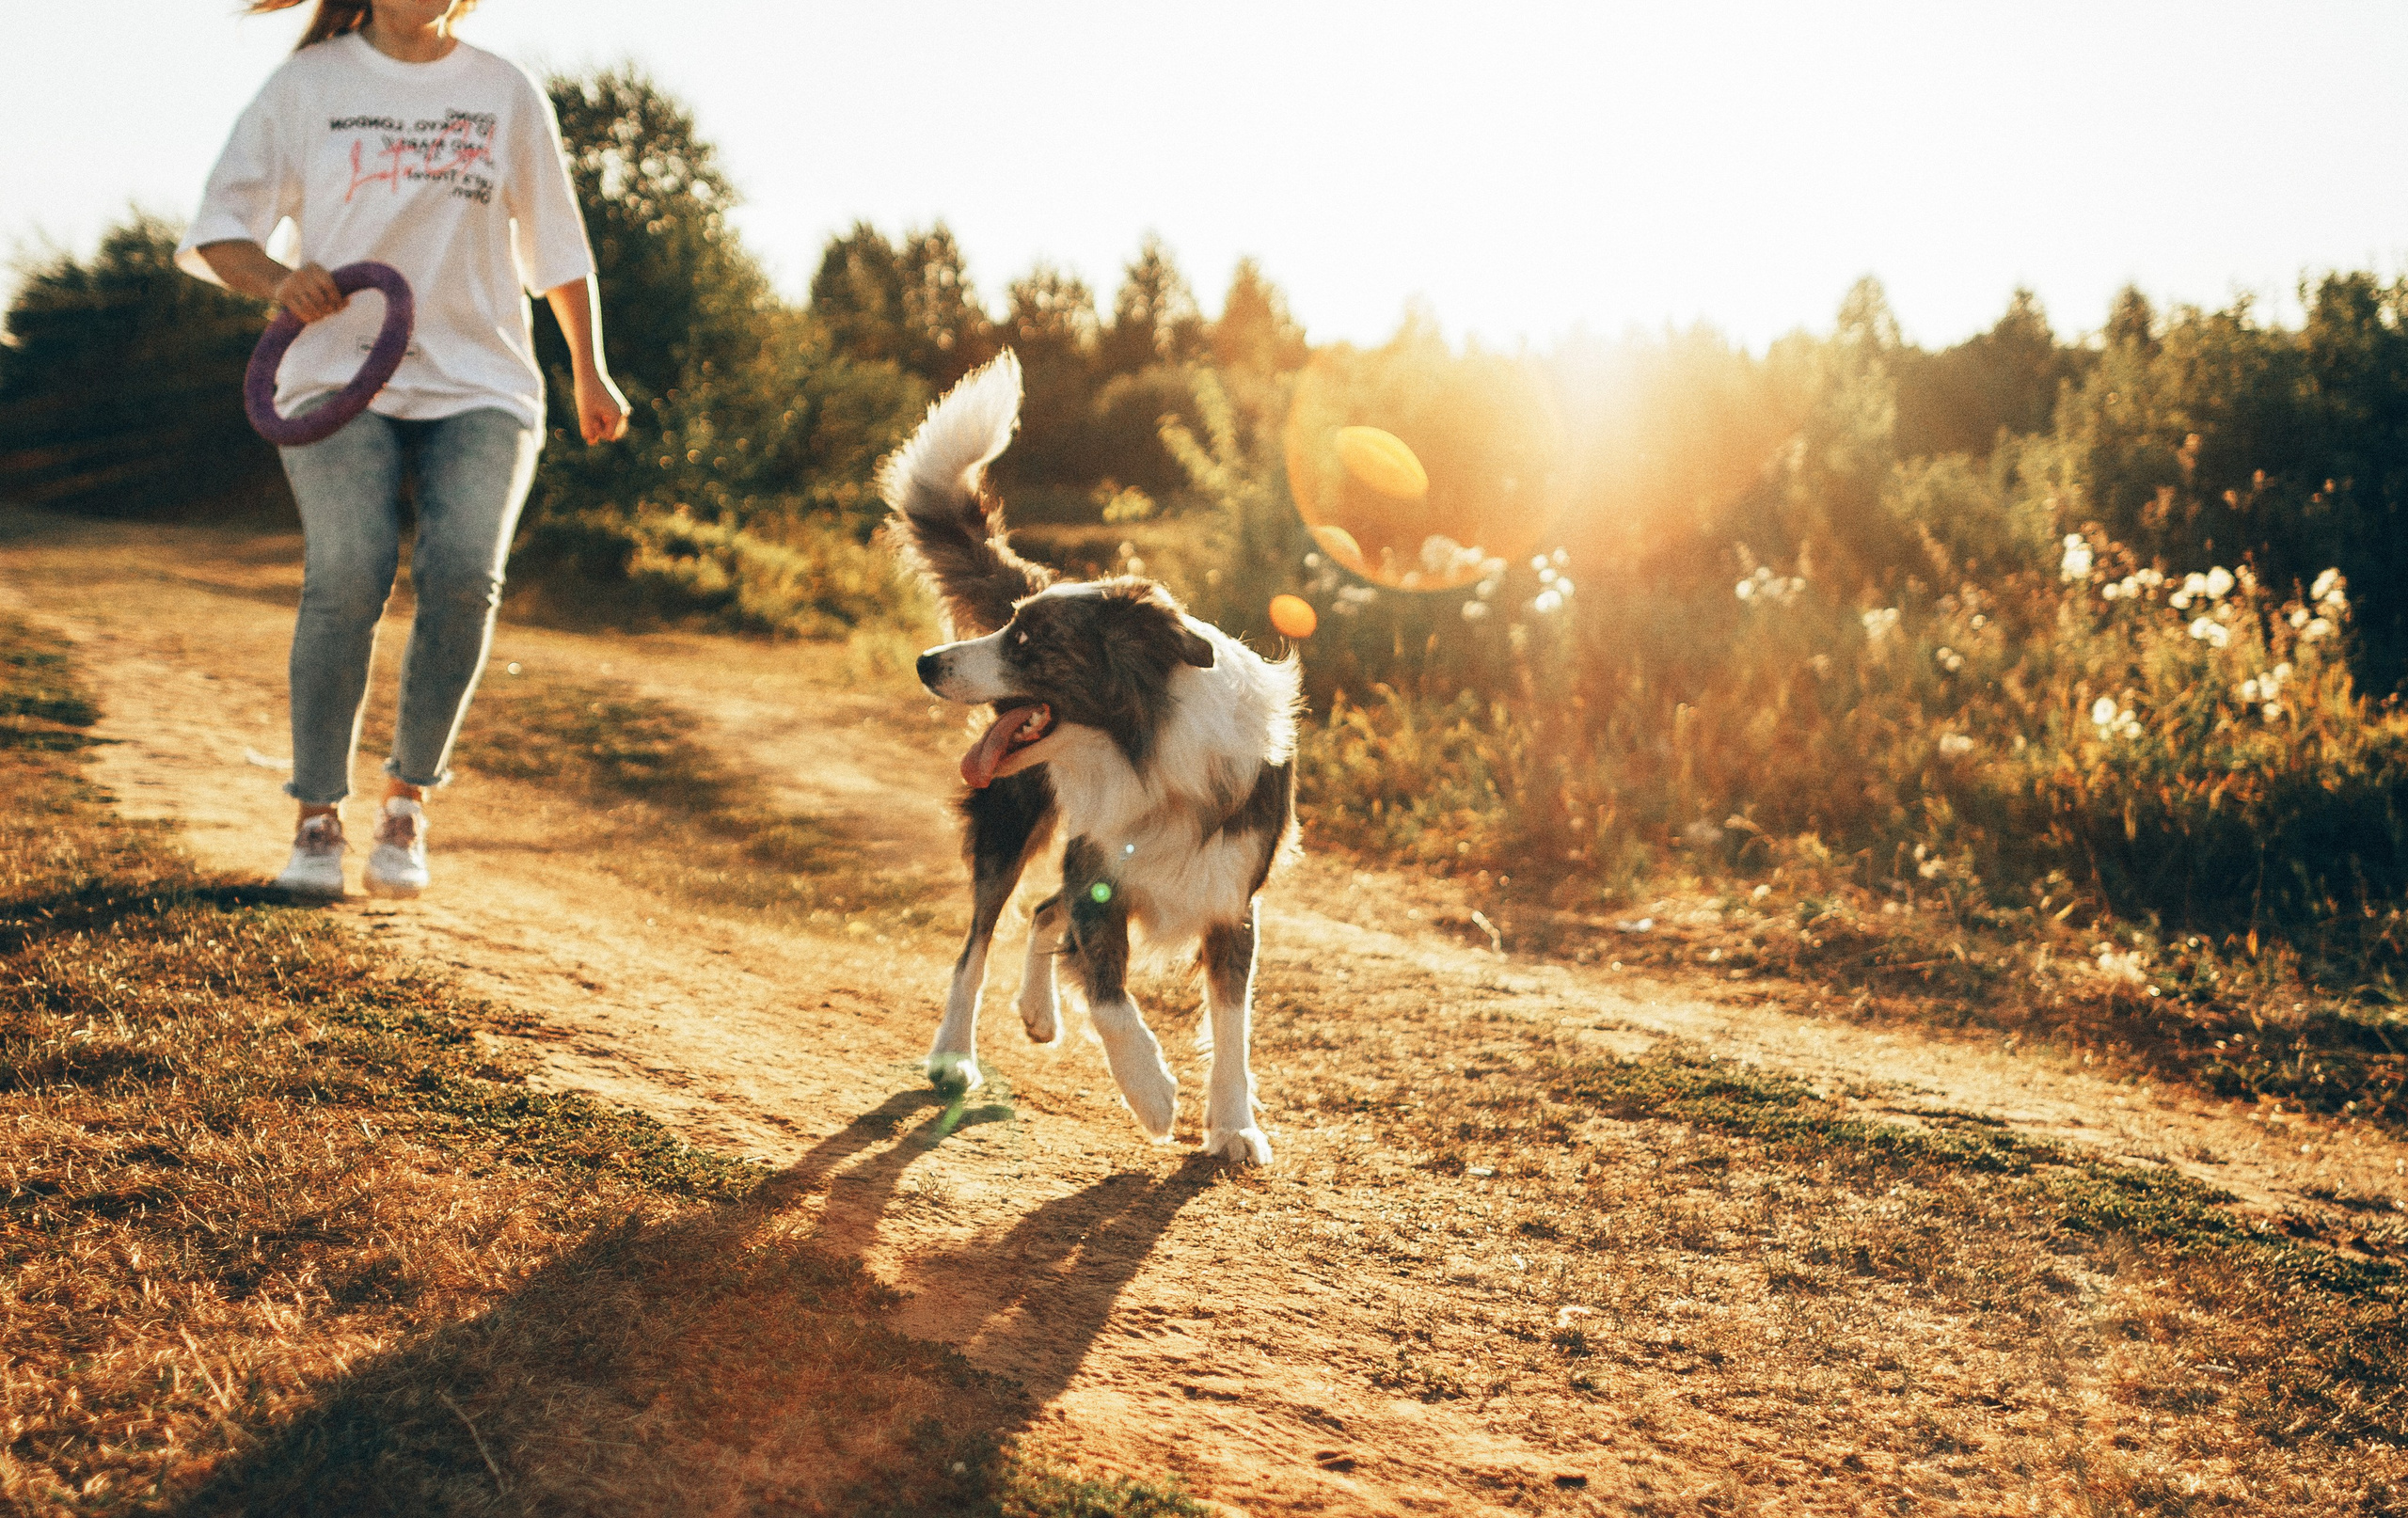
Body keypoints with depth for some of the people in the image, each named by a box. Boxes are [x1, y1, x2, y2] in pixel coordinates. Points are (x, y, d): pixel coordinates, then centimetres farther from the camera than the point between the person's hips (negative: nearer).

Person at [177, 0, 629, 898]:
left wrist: (591, 374, 23)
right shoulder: (308, 85, 8)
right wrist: (278, 280, -16)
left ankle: (407, 805, -5)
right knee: (347, 576, -22)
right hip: (340, 378, -1)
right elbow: (210, 235, 6)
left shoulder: (507, 96, 14)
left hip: (481, 385, 1)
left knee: (464, 576, -21)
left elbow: (557, 247, 23)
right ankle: (317, 818, -9)